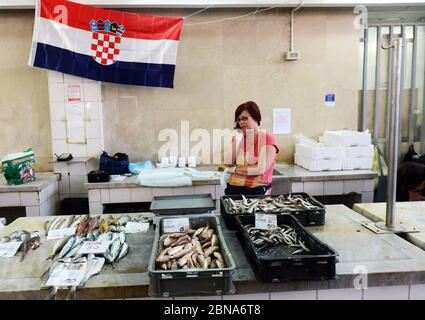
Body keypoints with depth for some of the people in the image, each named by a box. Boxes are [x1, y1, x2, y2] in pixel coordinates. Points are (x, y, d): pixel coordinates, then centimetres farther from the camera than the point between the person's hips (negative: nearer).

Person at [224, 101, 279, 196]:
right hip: (233, 188, 4)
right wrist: (235, 140, -2)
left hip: (257, 190, -4)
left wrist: (234, 169, 0)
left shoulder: (268, 138, 0)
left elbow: (261, 169, -10)